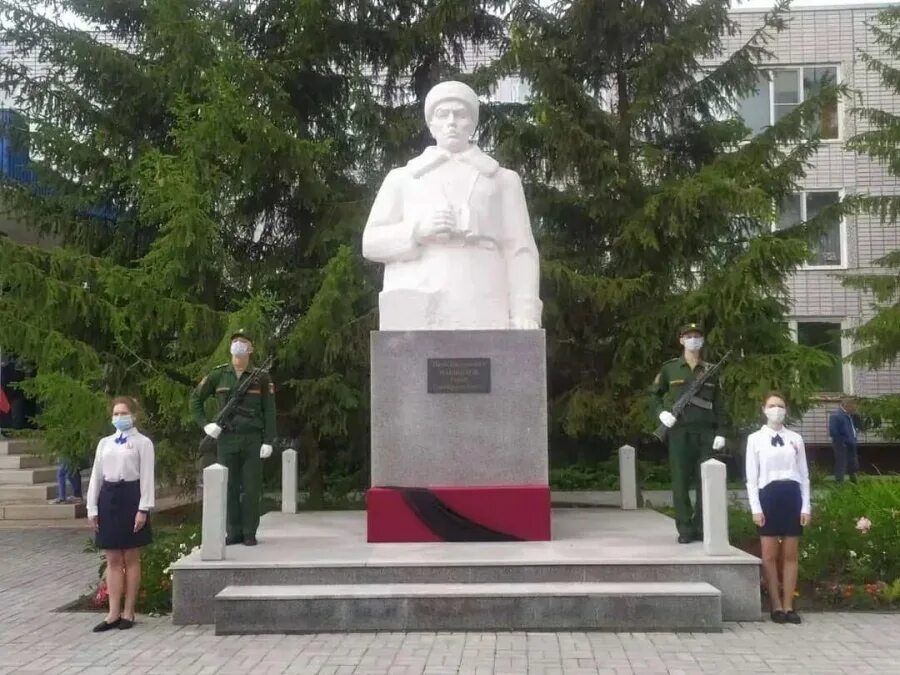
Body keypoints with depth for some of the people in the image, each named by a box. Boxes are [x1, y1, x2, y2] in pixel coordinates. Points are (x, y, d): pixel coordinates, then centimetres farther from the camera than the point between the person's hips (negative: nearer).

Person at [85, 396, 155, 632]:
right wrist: (92, 508, 6)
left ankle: (128, 612, 12)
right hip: (108, 498, 5)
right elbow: (96, 476, 12)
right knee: (113, 560, 7)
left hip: (130, 497, -5)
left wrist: (143, 509, -14)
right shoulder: (104, 443, 13)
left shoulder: (142, 443, -2)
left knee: (131, 559, 3)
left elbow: (147, 477, -8)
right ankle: (114, 613, 11)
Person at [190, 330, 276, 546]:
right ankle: (233, 532, 14)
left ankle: (250, 533, 10)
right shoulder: (218, 374, 6)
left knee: (252, 487, 1)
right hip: (226, 438, 2)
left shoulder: (261, 377, 1)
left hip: (253, 439, -2)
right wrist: (204, 424, 3)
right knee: (229, 486, 5)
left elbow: (269, 411, -1)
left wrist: (268, 441, -8)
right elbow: (195, 398, 15)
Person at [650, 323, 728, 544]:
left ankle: (702, 528, 12)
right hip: (679, 431, -1)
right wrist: (660, 412, -4)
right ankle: (685, 530, 7)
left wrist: (721, 432, 0)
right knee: (681, 481, 0)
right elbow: (654, 394, 14)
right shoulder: (669, 368, 7)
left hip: (705, 432, 1)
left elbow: (719, 404, 8)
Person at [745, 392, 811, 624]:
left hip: (792, 495, 2)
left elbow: (804, 475, 6)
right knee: (769, 556, 1)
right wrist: (756, 508, -8)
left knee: (790, 555, 5)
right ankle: (776, 606, 10)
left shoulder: (795, 438, 6)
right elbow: (751, 477, -1)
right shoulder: (755, 439, 1)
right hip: (769, 495, -2)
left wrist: (806, 507, 0)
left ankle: (788, 606, 12)